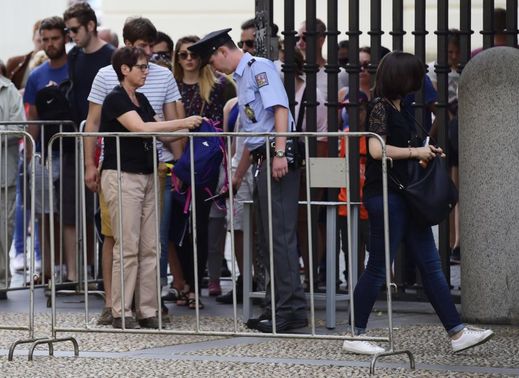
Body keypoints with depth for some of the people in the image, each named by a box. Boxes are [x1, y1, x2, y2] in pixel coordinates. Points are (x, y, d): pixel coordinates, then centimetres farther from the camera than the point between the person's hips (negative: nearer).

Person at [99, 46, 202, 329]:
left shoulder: (141, 100, 15)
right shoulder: (116, 99, -11)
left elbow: (159, 132, 17)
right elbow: (142, 128, -23)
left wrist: (188, 127, 4)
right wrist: (182, 123, -21)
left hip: (146, 177, 8)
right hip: (122, 177, -8)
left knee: (149, 249, 5)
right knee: (127, 248, -7)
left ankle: (147, 311, 7)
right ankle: (120, 313, -2)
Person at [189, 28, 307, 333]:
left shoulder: (260, 67, -4)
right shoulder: (242, 78, 25)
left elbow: (280, 108, -17)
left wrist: (280, 153, -26)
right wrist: (237, 178, 33)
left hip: (278, 159, -10)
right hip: (261, 160, 10)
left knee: (281, 235, -11)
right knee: (270, 236, 9)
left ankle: (293, 309, -12)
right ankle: (278, 306, 12)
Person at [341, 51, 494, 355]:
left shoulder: (401, 109, 15)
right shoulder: (381, 107, -11)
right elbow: (376, 149, -22)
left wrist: (426, 155, 8)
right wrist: (416, 152, -14)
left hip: (407, 195, 9)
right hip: (385, 195, -9)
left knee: (431, 266, 7)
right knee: (379, 267, -4)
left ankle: (457, 333, 7)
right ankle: (354, 336, 4)